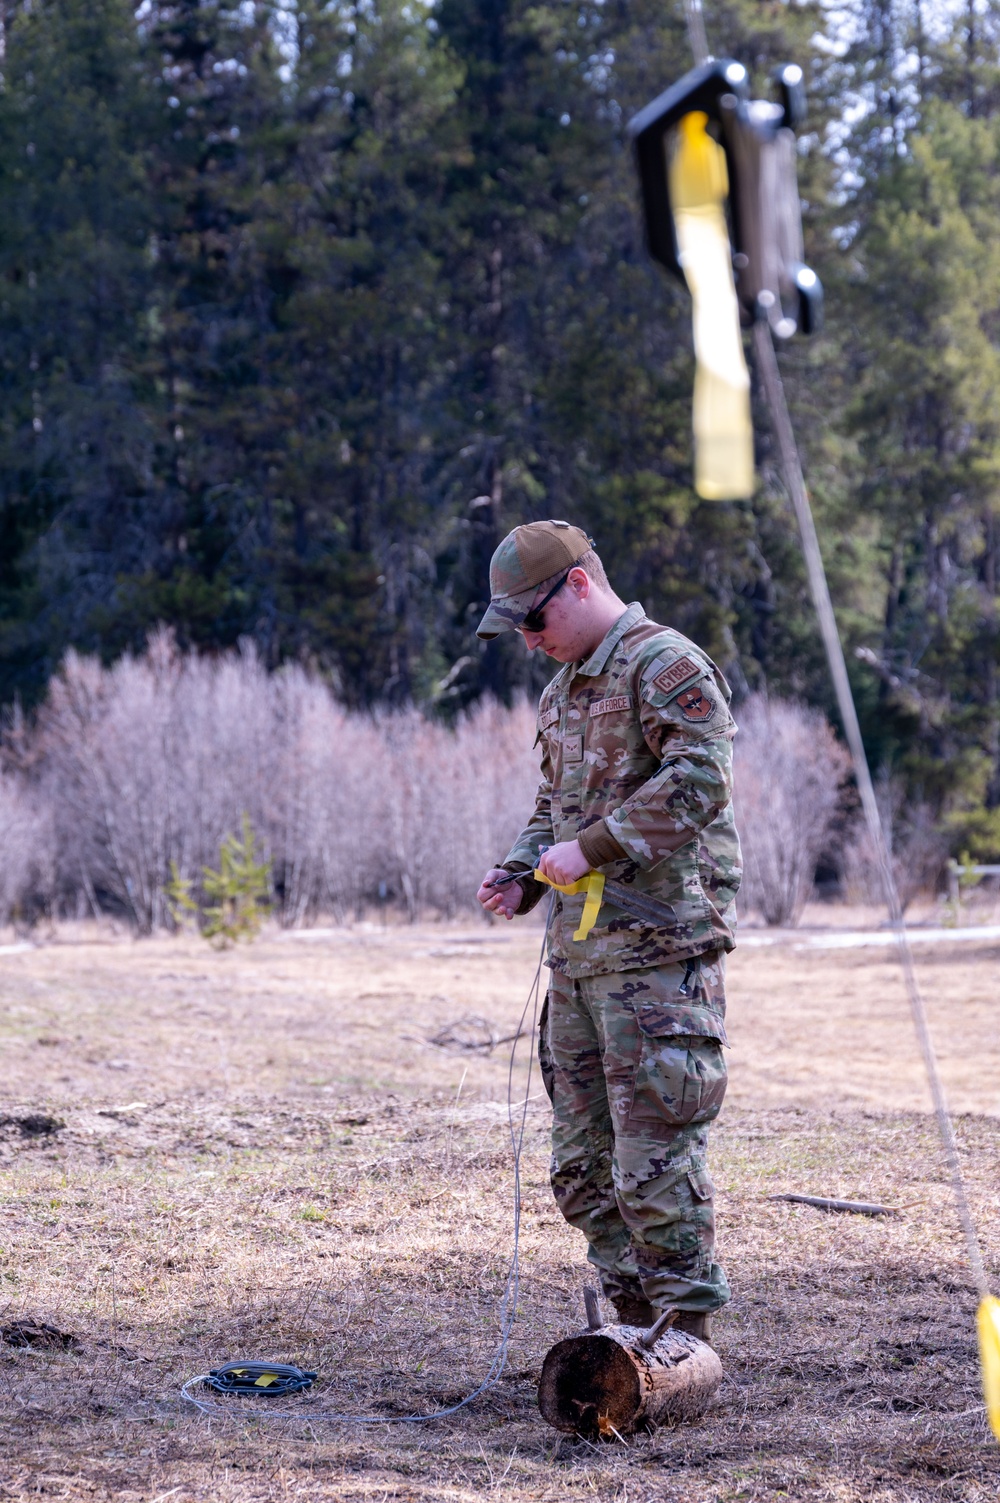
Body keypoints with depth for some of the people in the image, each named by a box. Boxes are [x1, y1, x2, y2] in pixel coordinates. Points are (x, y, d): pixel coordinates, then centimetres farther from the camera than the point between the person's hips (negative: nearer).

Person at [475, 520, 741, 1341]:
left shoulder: (667, 665, -9)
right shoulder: (565, 689, 20)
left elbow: (700, 781, -21)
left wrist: (591, 849, -20)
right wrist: (521, 873, 10)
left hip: (660, 952, -10)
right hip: (580, 954, 10)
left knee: (656, 1156, -9)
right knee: (585, 1160, 12)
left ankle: (691, 1330, 0)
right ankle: (636, 1324, 20)